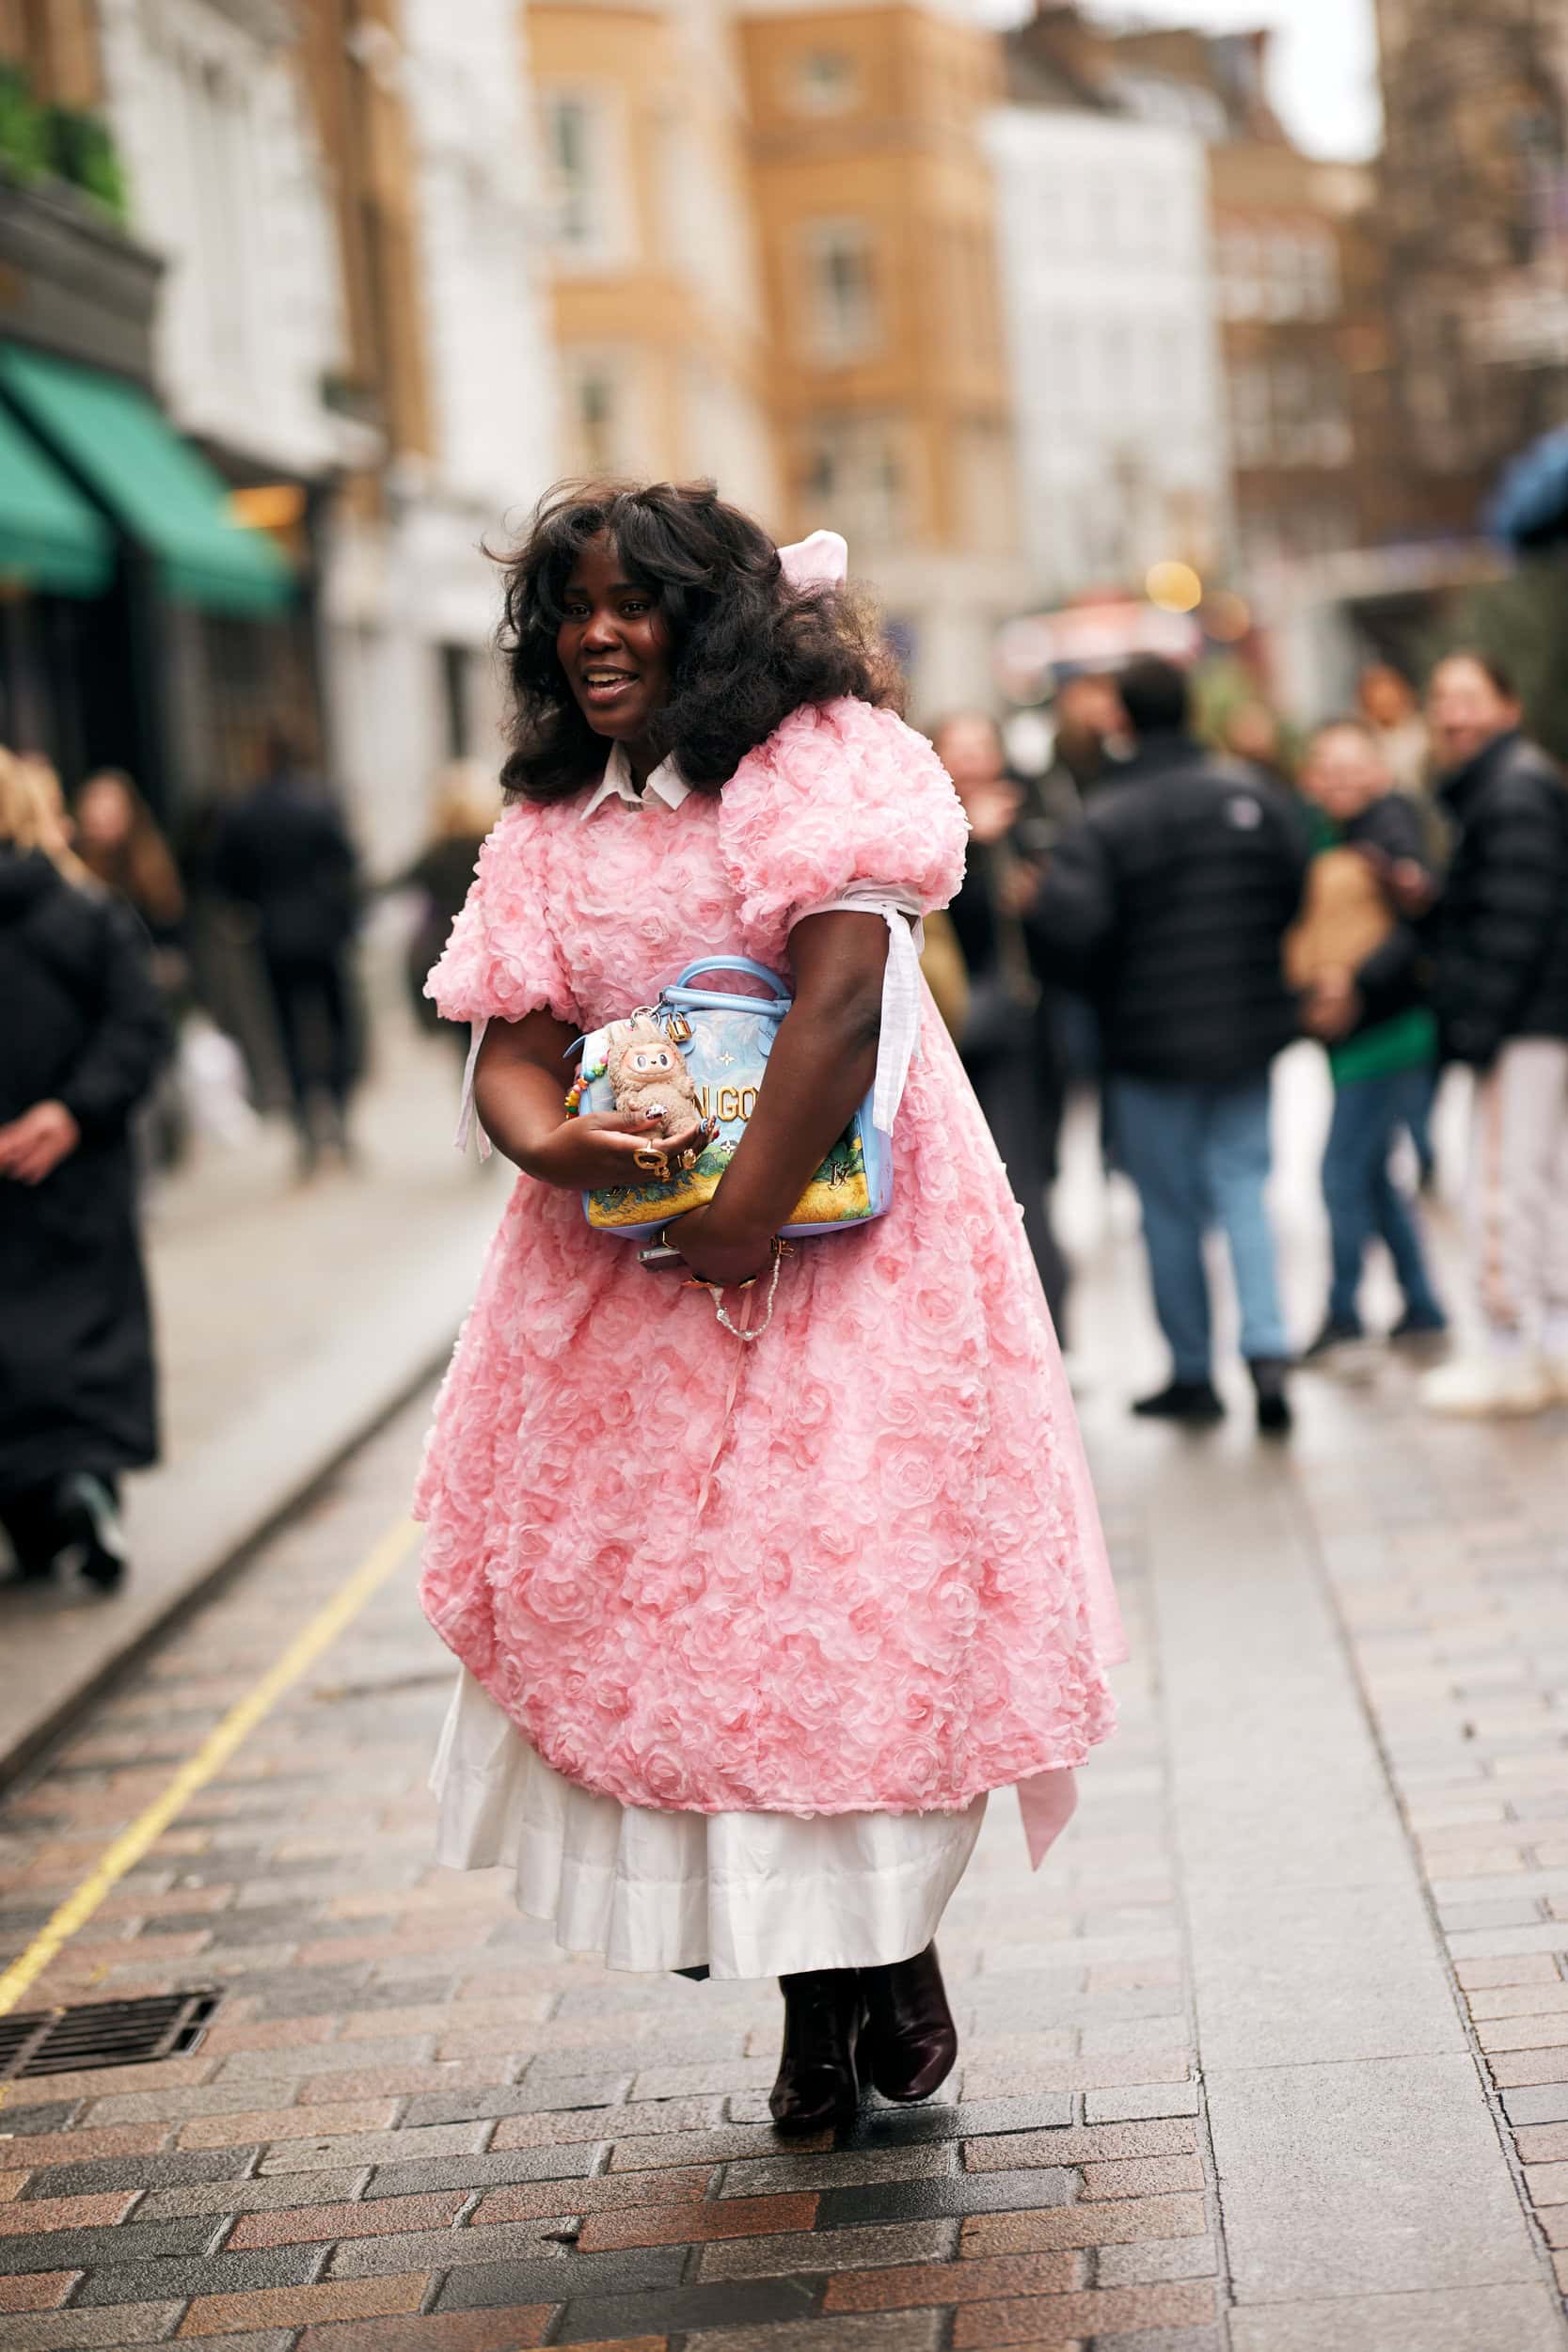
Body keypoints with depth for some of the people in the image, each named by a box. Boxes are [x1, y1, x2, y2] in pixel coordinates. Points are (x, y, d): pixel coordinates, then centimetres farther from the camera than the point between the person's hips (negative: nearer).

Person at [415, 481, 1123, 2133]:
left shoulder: (825, 762, -6)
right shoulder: (551, 829, 11)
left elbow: (840, 1002, -17)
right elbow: (507, 1053, 6)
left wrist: (744, 1219, -19)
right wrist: (548, 1143, -17)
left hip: (842, 1229, -5)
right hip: (634, 1250, 5)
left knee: (853, 1589, -4)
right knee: (663, 1591, 2)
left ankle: (888, 1953, 16)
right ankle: (821, 1990, 15)